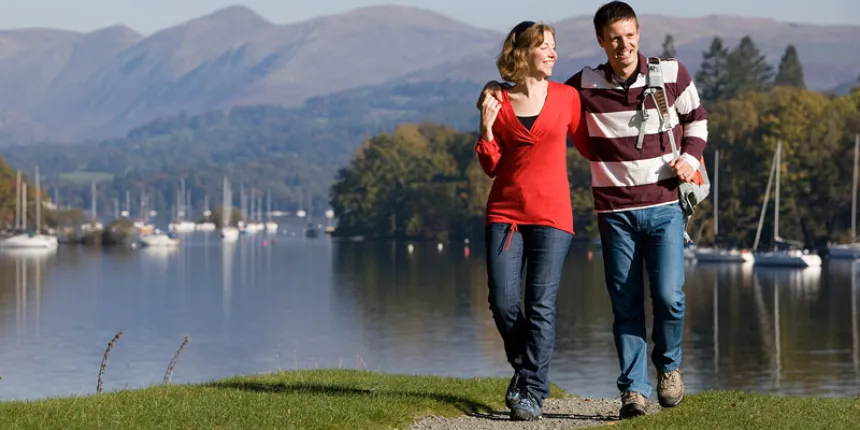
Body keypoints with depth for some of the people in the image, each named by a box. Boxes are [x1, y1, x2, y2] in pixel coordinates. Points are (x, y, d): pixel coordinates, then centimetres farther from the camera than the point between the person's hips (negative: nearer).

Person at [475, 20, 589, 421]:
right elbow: (492, 167, 6)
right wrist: (486, 127, -8)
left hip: (551, 215, -1)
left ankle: (533, 393, 0)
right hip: (505, 212, 1)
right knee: (503, 302, -4)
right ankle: (523, 368, 24)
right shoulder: (498, 101, 6)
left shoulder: (566, 96, 3)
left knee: (540, 304, -6)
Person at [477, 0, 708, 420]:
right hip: (615, 210, 0)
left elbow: (696, 117, 16)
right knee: (625, 303, 1)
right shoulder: (585, 84, -2)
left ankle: (669, 365, 18)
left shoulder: (672, 73, 0)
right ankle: (634, 389, 8)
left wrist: (691, 156, 0)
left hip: (664, 205, 0)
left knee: (669, 295, -9)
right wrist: (498, 87, -1)